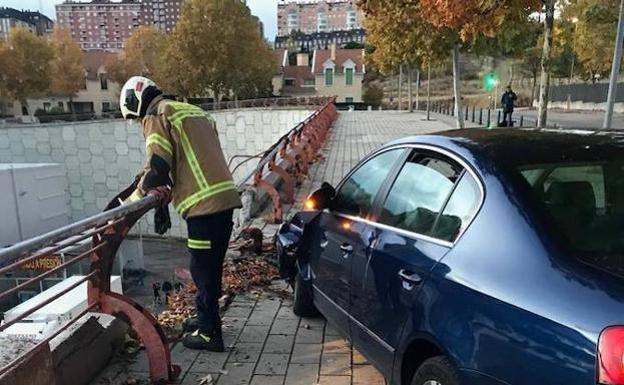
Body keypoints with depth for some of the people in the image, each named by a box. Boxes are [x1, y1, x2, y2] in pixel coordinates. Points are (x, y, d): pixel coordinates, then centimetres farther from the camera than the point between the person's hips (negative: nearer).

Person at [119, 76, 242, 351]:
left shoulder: (156, 116, -1)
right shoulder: (190, 110, 25)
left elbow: (157, 166, -10)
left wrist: (140, 193, 7)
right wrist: (170, 188, 21)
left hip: (205, 204, -9)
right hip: (224, 197, 9)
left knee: (203, 269, 3)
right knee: (210, 266, 20)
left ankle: (209, 333, 14)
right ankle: (207, 318, 34)